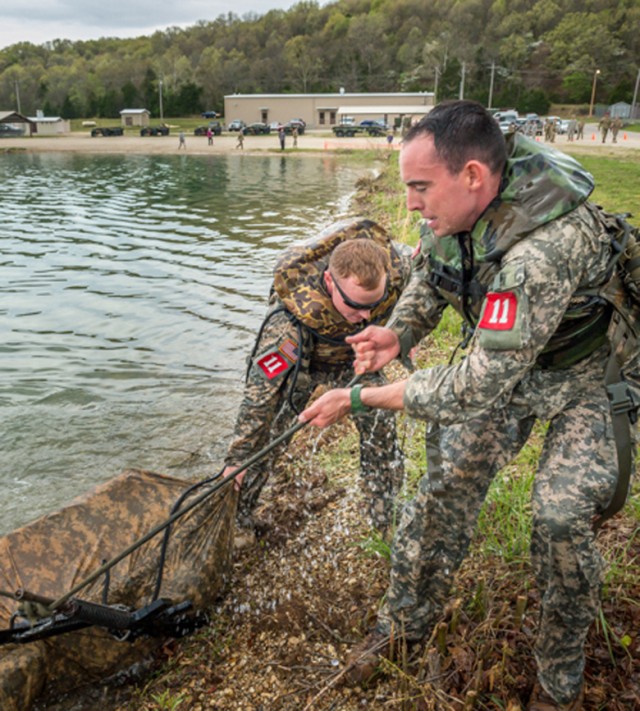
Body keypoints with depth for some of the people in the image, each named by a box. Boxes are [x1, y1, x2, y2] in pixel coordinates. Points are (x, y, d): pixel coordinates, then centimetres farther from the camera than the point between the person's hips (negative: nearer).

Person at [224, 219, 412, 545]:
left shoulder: (396, 267, -34)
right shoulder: (296, 311, -45)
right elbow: (261, 390, -39)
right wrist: (236, 460, -33)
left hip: (354, 357, 3)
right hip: (298, 360, -3)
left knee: (381, 431, -2)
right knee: (266, 436, -5)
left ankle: (389, 521, 17)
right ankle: (237, 519, 17)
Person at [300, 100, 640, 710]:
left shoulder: (544, 247, -42)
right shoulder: (457, 206, -17)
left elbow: (481, 387, -40)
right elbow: (428, 272, 4)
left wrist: (360, 398, -33)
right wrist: (399, 331, -16)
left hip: (589, 372, -6)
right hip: (505, 357, 6)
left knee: (562, 517, -15)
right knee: (447, 482, 1)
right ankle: (403, 624, 20)